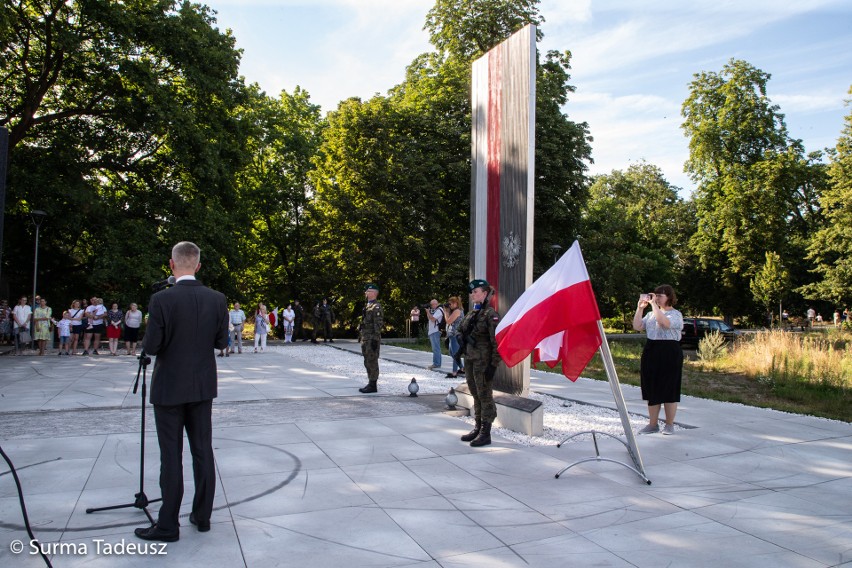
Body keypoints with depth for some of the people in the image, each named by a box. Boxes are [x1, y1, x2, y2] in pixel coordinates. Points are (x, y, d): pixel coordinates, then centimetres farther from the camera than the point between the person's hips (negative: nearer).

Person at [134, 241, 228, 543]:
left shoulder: (162, 299, -16)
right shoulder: (217, 299, -4)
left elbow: (151, 347, -13)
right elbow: (221, 341, 2)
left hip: (169, 387, -4)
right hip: (203, 386, 4)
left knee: (171, 456, 3)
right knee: (203, 451, 11)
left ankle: (168, 525, 12)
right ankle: (202, 516, 22)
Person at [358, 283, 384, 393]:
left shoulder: (376, 307, -13)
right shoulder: (367, 305, 17)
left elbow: (379, 324, -18)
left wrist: (375, 339, -22)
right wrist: (362, 338, 21)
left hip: (372, 339, -10)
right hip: (365, 338, 10)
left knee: (372, 362, -6)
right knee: (367, 362, 13)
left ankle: (373, 385, -1)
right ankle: (370, 383, 21)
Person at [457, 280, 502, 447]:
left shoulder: (490, 314, -12)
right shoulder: (472, 314, 13)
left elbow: (497, 342, -15)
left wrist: (493, 365, -18)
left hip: (483, 362, -8)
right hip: (470, 361, 8)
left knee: (485, 397, 0)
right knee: (476, 396, 15)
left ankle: (485, 433, 7)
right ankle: (477, 428, 25)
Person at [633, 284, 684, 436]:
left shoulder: (676, 314, -3)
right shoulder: (651, 314, 15)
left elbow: (664, 322, -24)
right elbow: (637, 327, 4)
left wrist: (654, 304, -20)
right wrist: (640, 308, -3)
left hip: (669, 353, -6)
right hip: (650, 352, 6)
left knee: (669, 388, 0)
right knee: (652, 388, 8)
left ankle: (669, 424, 11)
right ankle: (653, 424, 16)